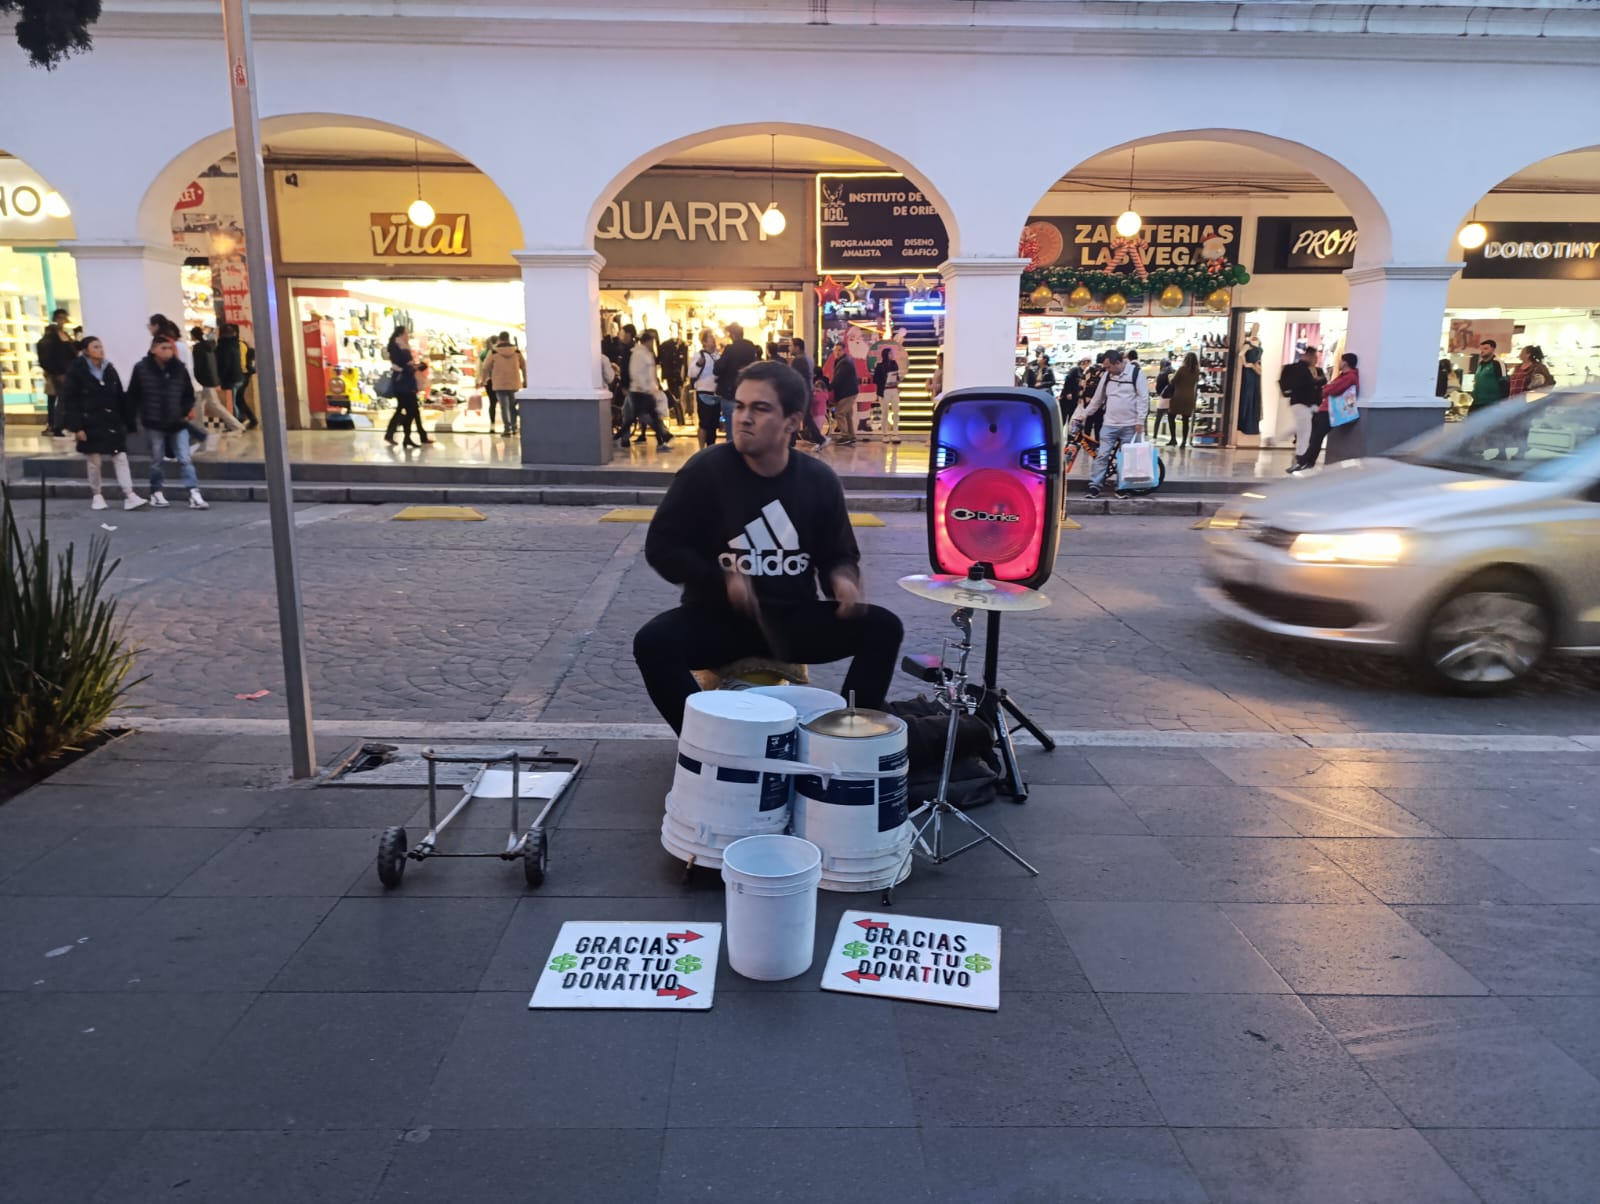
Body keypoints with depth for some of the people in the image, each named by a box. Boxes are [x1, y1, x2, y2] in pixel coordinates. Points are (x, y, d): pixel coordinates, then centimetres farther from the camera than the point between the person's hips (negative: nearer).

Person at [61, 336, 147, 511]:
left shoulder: (109, 370, 8)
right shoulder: (76, 372, -6)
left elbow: (120, 398, 11)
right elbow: (70, 400, -8)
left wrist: (124, 421, 7)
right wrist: (76, 427, -13)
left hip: (112, 421, 3)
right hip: (90, 423, -3)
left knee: (120, 457, -5)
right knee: (94, 461, 5)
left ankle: (129, 495, -8)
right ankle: (96, 496, 19)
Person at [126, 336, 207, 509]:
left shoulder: (179, 368, 0)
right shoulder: (141, 369, -4)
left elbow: (189, 394, 10)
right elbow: (132, 396, 1)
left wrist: (185, 413, -1)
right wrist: (133, 417, 0)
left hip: (177, 423, 1)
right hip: (153, 424, -1)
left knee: (185, 459, -5)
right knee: (156, 460, 10)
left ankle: (194, 494, -10)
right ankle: (156, 493, 23)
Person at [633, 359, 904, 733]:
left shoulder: (819, 480, 0)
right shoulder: (704, 471, -10)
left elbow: (838, 554, 10)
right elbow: (660, 547, -7)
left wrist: (842, 579, -15)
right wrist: (722, 579, -21)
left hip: (794, 616, 3)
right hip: (716, 617, -2)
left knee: (883, 628, -16)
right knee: (653, 643, -30)